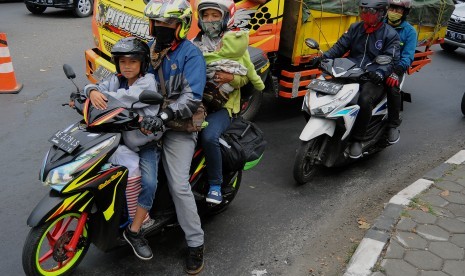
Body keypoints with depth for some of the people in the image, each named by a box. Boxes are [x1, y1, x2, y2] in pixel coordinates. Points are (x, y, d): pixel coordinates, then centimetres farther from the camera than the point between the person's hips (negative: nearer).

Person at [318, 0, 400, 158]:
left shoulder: (390, 35, 1)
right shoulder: (355, 28, 14)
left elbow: (391, 61, -7)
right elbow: (340, 46, 8)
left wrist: (379, 73, -29)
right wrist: (324, 58, -11)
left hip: (373, 79, -4)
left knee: (365, 100, -36)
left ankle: (357, 140, -21)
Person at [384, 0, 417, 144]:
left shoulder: (409, 31, 2)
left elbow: (407, 56, -7)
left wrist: (396, 72, -26)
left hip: (396, 67, -2)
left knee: (393, 89, -34)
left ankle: (393, 125, -15)